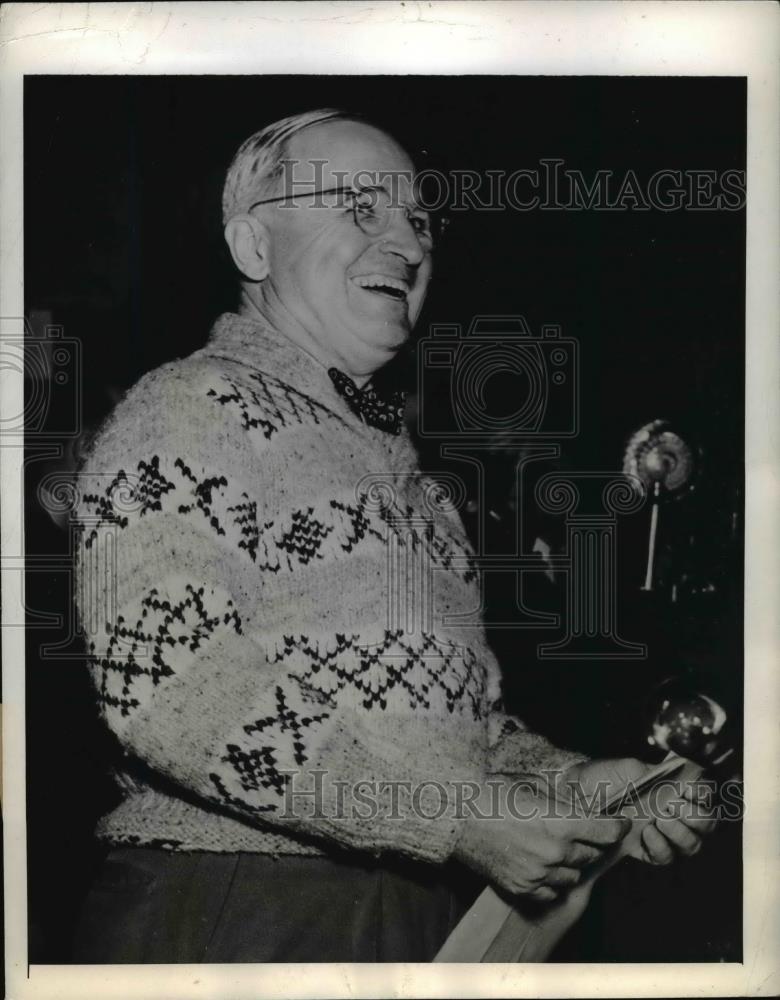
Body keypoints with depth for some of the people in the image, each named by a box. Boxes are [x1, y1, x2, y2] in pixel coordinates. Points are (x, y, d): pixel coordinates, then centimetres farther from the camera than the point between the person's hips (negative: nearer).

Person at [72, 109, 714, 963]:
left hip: (425, 913, 7)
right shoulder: (187, 410, -8)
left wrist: (569, 778, 0)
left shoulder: (390, 453, 16)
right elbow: (166, 691, -20)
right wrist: (461, 817, -20)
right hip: (237, 918, -7)